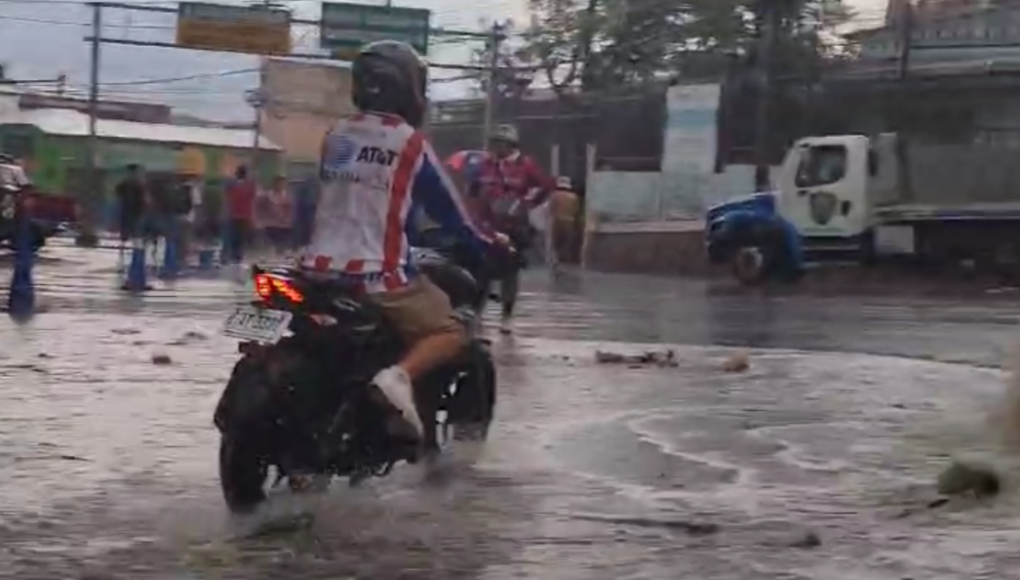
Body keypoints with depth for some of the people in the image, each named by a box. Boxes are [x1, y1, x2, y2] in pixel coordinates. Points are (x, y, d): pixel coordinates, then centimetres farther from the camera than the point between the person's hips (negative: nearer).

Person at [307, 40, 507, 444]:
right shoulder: (410, 143, -8)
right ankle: (399, 377, -22)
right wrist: (489, 244, 16)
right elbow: (448, 209, 0)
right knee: (449, 333, 4)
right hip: (378, 278, -6)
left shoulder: (335, 137, 9)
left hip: (321, 270, 6)